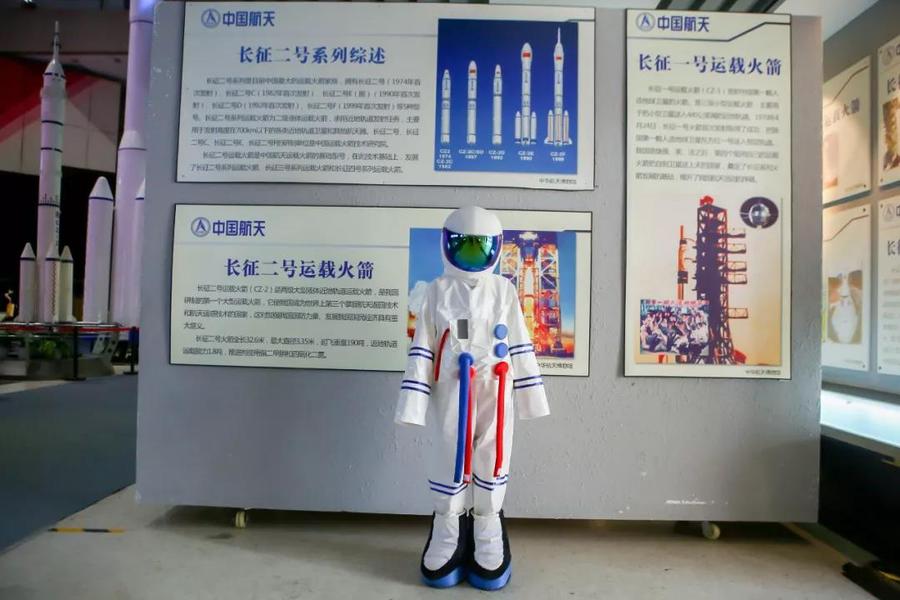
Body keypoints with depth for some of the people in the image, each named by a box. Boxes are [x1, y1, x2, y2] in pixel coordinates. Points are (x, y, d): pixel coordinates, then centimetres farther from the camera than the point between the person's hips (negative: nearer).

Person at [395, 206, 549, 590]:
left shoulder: (504, 291, 2)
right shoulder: (438, 291, 0)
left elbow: (519, 347, 5)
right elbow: (422, 350, -2)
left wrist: (530, 395, 4)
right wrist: (414, 401, -6)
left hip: (494, 395, 1)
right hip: (450, 395, 0)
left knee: (491, 462, 10)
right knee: (448, 461, 10)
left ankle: (488, 539, 29)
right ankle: (446, 537, 30)